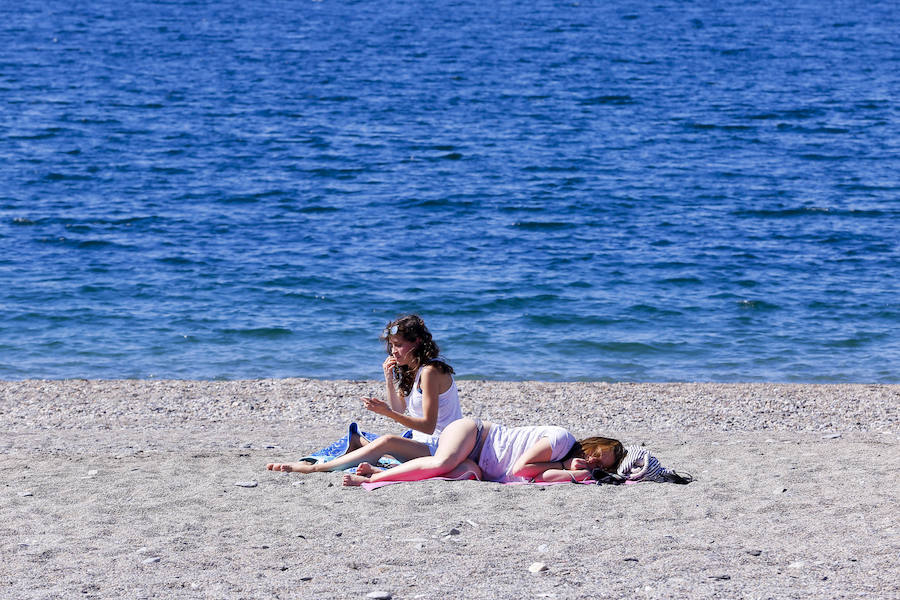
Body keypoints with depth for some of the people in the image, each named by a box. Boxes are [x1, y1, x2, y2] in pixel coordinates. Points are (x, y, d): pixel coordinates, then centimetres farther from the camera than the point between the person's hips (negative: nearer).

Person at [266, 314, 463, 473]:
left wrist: (388, 412, -28)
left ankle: (313, 468, -40)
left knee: (387, 442, -34)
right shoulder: (411, 370, 15)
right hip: (422, 445, 10)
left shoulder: (431, 371, -15)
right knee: (356, 439, 5)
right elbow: (399, 410, 17)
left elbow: (428, 425, -20)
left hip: (440, 447, -10)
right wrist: (389, 378, 6)